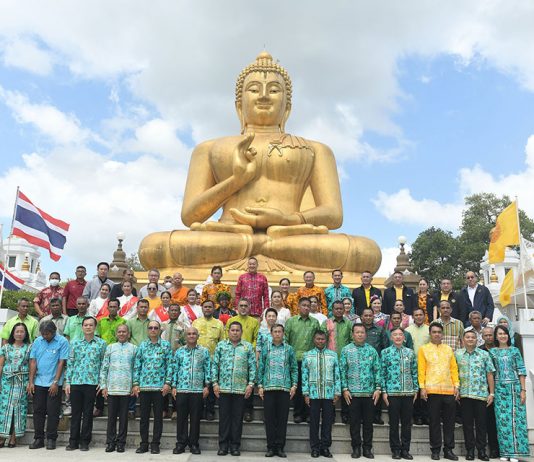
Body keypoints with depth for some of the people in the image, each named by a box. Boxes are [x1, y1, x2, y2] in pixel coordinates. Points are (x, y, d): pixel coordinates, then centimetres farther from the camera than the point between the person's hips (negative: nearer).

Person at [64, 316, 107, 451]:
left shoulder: (101, 344, 2)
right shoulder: (75, 343, 8)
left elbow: (104, 364, 3)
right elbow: (70, 363, 9)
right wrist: (68, 382, 4)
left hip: (92, 383, -2)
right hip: (75, 382, 2)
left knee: (88, 414, 5)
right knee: (75, 413, 7)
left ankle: (85, 441, 14)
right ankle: (73, 441, 17)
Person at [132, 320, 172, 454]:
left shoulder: (166, 345, 2)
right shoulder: (142, 345, 7)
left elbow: (169, 365, -1)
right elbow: (137, 365, 7)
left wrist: (167, 383, -8)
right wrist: (135, 383, 1)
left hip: (160, 386, -2)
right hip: (144, 386, 2)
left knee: (158, 416, 4)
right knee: (144, 416, 8)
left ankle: (155, 444, 14)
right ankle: (144, 443, 18)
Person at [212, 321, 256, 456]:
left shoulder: (248, 347, 5)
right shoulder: (221, 345, 7)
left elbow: (252, 366, 3)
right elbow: (214, 365, 6)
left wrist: (251, 384, -4)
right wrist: (215, 383, -2)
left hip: (241, 388, 0)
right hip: (223, 388, 0)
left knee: (238, 417, 6)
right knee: (224, 416, 5)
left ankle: (235, 445, 15)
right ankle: (223, 444, 15)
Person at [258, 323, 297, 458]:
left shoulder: (289, 349, 8)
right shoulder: (265, 349, 8)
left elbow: (294, 368, 7)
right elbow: (260, 368, 7)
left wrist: (294, 385, -2)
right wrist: (260, 386, 0)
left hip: (285, 388, 0)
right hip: (268, 387, 0)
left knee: (282, 418, 3)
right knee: (269, 418, 3)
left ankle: (280, 447, 11)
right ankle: (271, 447, 12)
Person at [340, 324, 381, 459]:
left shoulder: (372, 350, 4)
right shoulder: (346, 350, 1)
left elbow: (377, 370, 5)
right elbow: (342, 371, 0)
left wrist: (378, 388, -2)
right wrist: (345, 389, -5)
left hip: (369, 392, 1)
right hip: (352, 392, -1)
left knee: (368, 422, 7)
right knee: (355, 422, 6)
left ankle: (367, 448, 19)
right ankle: (356, 448, 18)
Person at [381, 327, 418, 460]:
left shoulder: (410, 352, 7)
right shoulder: (385, 352, 0)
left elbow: (414, 372, 11)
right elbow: (382, 373, -1)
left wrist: (416, 389, 6)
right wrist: (384, 391, -5)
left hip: (408, 392, 2)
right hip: (392, 392, -2)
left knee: (407, 422, 7)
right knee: (394, 422, 5)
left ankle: (405, 449, 18)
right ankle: (396, 449, 15)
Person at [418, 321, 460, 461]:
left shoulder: (449, 349, 14)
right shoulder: (423, 349, 5)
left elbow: (454, 368, 12)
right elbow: (421, 370, 1)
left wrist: (456, 386, 4)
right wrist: (422, 387, -7)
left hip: (449, 390, 3)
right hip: (432, 390, -3)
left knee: (449, 421, 6)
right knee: (434, 421, 2)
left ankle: (449, 449, 15)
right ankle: (435, 450, 10)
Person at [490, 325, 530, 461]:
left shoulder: (514, 350, 6)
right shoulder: (492, 352, 7)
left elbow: (521, 371, 3)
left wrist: (523, 390, -4)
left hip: (514, 387, 0)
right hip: (499, 388, 0)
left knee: (516, 418, -2)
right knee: (502, 419, 0)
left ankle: (515, 452, 4)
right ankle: (505, 451, 7)